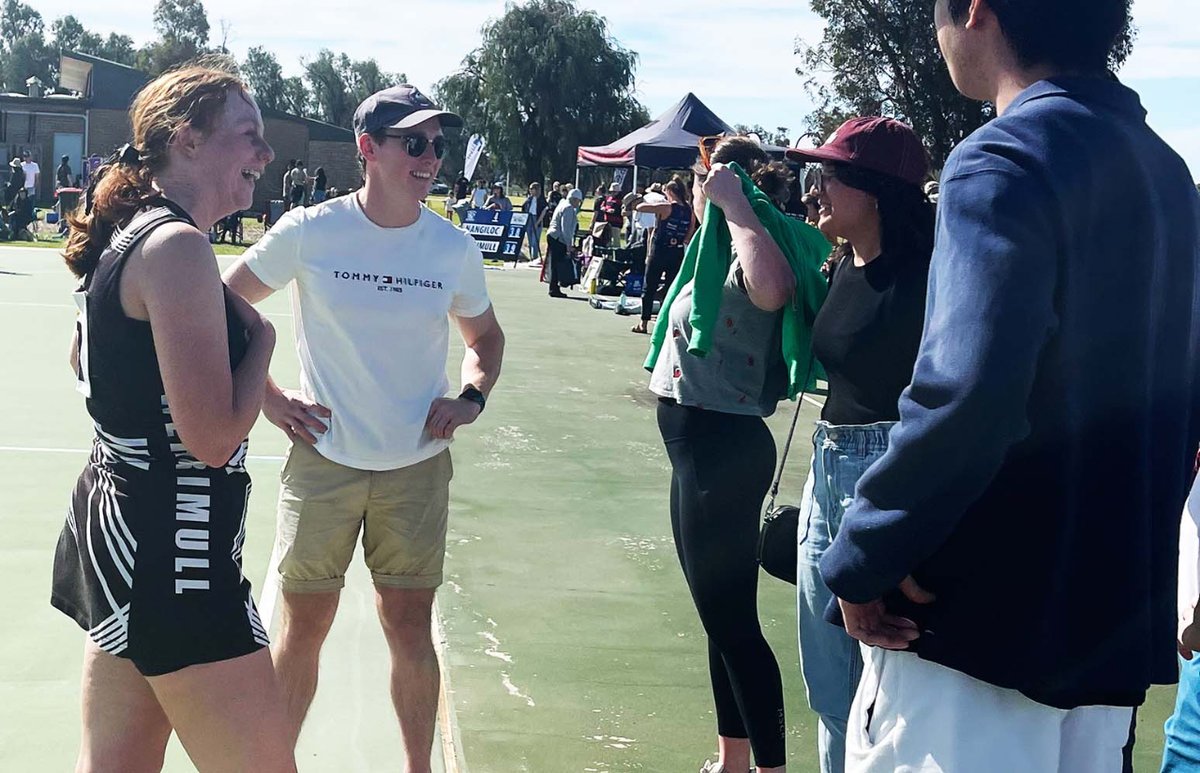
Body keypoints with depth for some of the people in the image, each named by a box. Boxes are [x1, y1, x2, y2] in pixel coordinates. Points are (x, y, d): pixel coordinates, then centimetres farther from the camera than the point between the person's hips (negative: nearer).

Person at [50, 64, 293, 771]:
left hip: (115, 522, 10)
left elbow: (85, 362, 28)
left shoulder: (128, 236, 11)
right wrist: (262, 339, -6)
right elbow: (213, 438, -23)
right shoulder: (179, 246, -18)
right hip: (174, 552, -10)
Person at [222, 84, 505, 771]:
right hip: (324, 461, -1)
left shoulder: (455, 249, 0)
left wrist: (472, 398, -2)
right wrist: (268, 398, -3)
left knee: (410, 626, 6)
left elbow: (486, 336, 17)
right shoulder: (309, 232, -7)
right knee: (305, 624, 5)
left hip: (417, 468, 2)